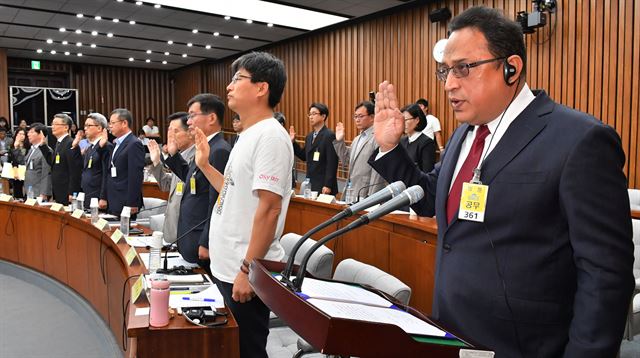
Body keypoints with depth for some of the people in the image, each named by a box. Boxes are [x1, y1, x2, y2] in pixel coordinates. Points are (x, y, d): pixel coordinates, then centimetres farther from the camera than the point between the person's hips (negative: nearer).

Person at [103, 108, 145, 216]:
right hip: (112, 203, 9)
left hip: (125, 203, -8)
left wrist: (132, 204, -19)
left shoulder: (134, 144, -13)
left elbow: (135, 177, -18)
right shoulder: (117, 144, 17)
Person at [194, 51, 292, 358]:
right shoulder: (248, 135, 12)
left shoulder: (270, 136, -17)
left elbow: (269, 208, -23)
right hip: (226, 265, 9)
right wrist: (205, 165, 14)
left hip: (247, 272, -9)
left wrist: (248, 269, -22)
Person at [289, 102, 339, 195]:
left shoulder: (330, 136, -12)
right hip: (310, 184, 7)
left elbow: (332, 163, -16)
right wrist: (293, 142, 10)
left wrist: (328, 185, -19)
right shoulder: (309, 136, 13)